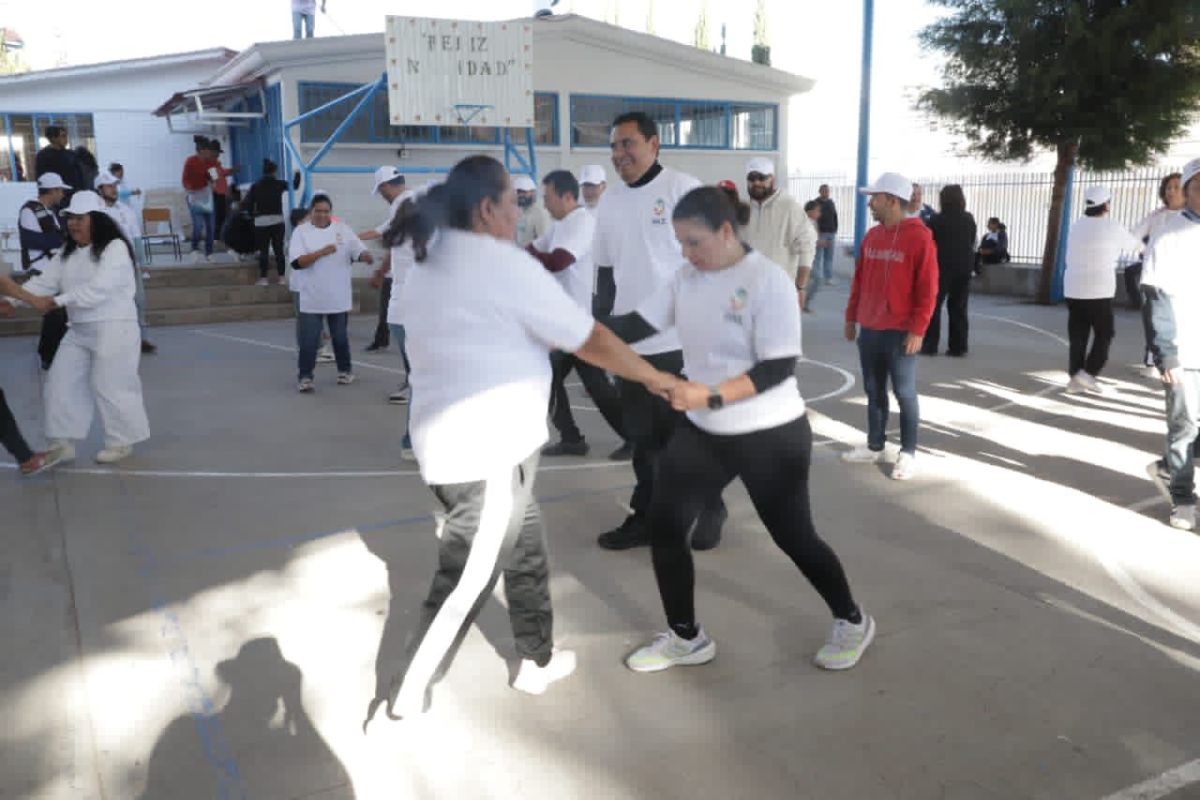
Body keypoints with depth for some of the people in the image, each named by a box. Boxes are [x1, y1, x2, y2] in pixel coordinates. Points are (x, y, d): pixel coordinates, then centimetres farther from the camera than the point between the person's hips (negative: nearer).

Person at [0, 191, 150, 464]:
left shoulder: (115, 248, -15)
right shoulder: (67, 253, 12)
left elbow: (97, 289, -25)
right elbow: (44, 282, 6)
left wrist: (53, 302, -28)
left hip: (114, 329, -8)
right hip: (79, 331, 8)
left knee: (109, 387, -1)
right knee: (61, 382, 6)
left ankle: (121, 442, 16)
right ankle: (62, 443, 15)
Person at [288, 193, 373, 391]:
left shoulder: (343, 229, 2)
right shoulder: (301, 231, -3)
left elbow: (360, 251, -4)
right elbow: (297, 262, -13)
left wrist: (367, 257, -28)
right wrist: (322, 252, -23)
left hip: (338, 297, 2)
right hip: (312, 299, -1)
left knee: (340, 337, 15)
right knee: (309, 339, -3)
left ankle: (345, 370, 32)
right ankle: (305, 377, 4)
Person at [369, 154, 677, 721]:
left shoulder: (430, 264, 11)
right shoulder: (503, 263, -15)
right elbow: (590, 341, -11)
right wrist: (655, 377, 1)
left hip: (454, 440, 9)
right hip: (485, 448, -9)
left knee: (525, 553, 22)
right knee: (466, 582, 2)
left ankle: (537, 661, 38)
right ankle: (405, 701, 12)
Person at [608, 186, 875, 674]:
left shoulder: (768, 281, -19)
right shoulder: (687, 278, 0)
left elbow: (779, 367, -23)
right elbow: (637, 325, -2)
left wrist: (711, 395, -32)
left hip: (771, 436, -6)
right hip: (702, 433, 6)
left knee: (793, 536, 7)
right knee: (664, 527, 4)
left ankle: (852, 622, 34)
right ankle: (685, 638, 24)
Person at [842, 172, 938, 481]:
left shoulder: (920, 237, -10)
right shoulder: (872, 236, 10)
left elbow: (927, 290, -13)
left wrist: (917, 330, -16)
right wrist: (851, 317, 14)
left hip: (900, 333, -6)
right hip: (868, 329, 6)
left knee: (905, 393, 3)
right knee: (874, 390, 12)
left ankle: (908, 453, 12)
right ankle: (875, 447, 23)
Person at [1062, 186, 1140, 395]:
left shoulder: (1076, 227, 8)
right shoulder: (1112, 228, -5)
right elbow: (1135, 245, 12)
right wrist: (1144, 246, 35)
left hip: (1073, 289, 5)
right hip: (1098, 291, -5)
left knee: (1077, 336, 8)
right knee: (1104, 334, 8)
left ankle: (1075, 378, 8)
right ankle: (1088, 373, -2)